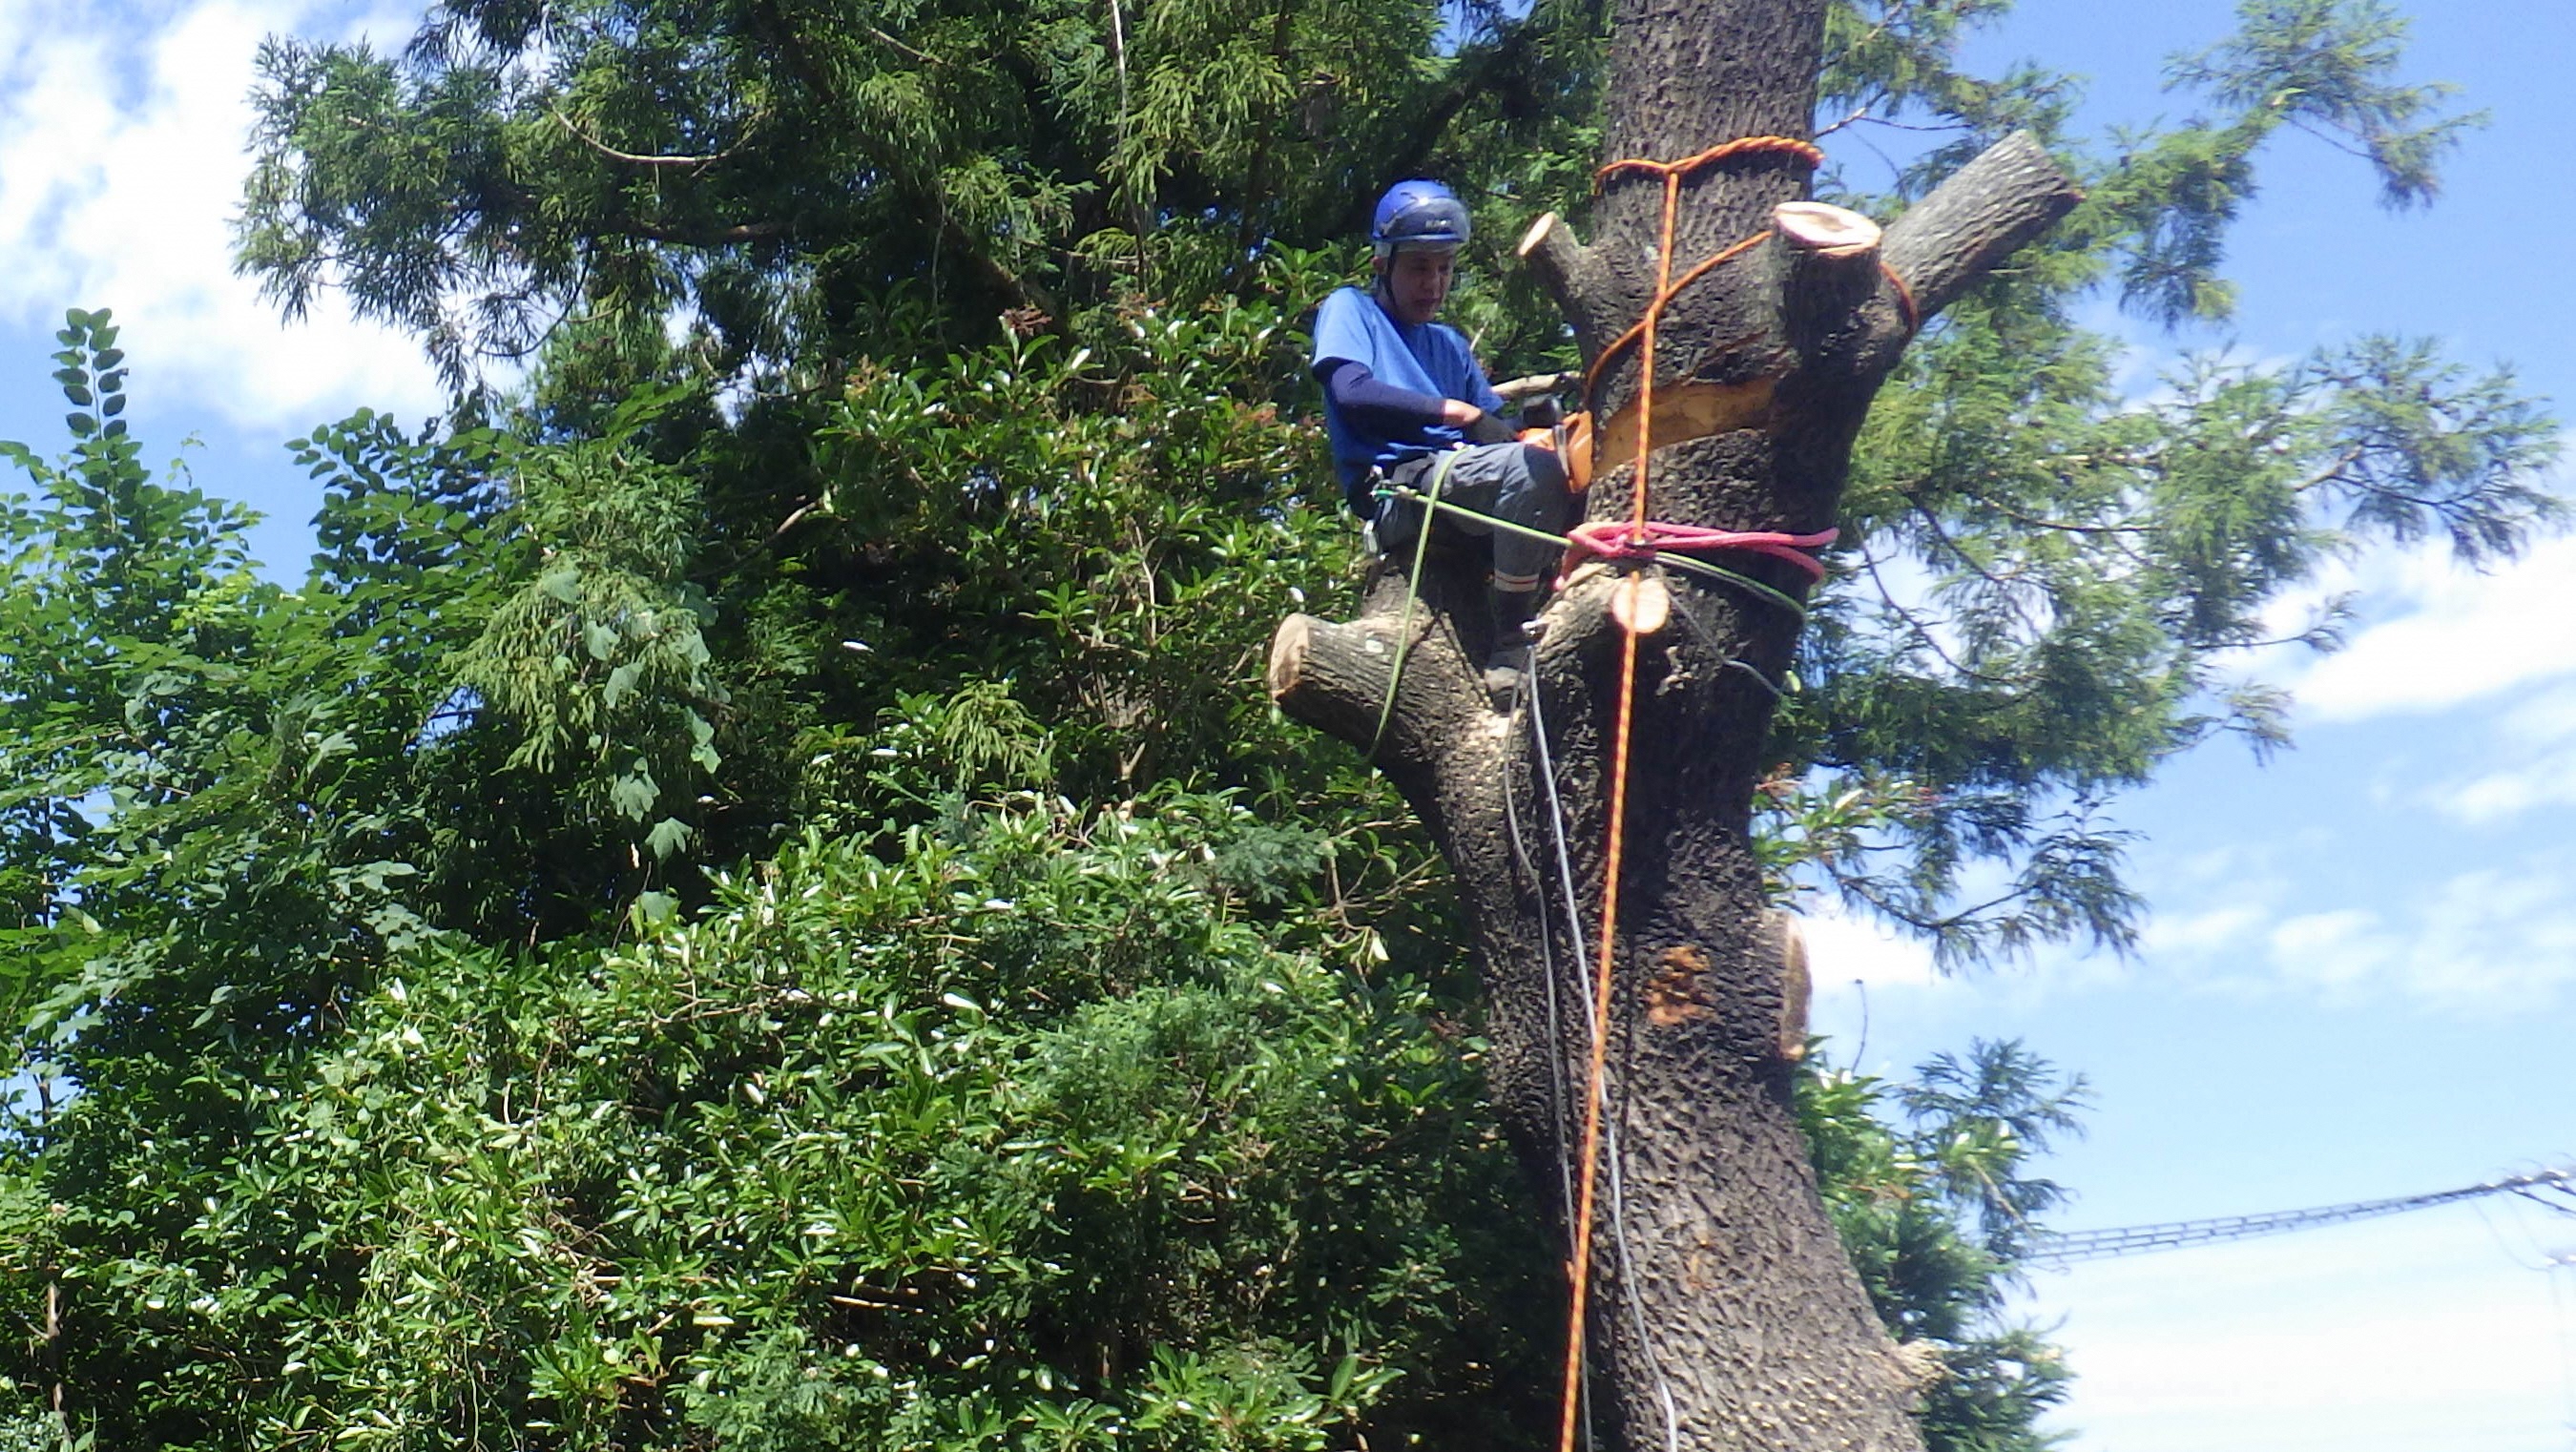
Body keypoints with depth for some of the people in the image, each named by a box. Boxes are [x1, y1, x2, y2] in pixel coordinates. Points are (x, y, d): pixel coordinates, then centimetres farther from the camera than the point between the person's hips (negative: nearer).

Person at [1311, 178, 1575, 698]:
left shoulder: (1448, 343, 31)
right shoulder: (1349, 309, 10)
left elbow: (1493, 423, 18)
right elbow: (1353, 393, -11)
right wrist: (1458, 414, -13)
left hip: (1457, 480, 8)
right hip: (1393, 489, -7)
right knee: (1533, 467, -30)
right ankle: (1509, 652, -26)